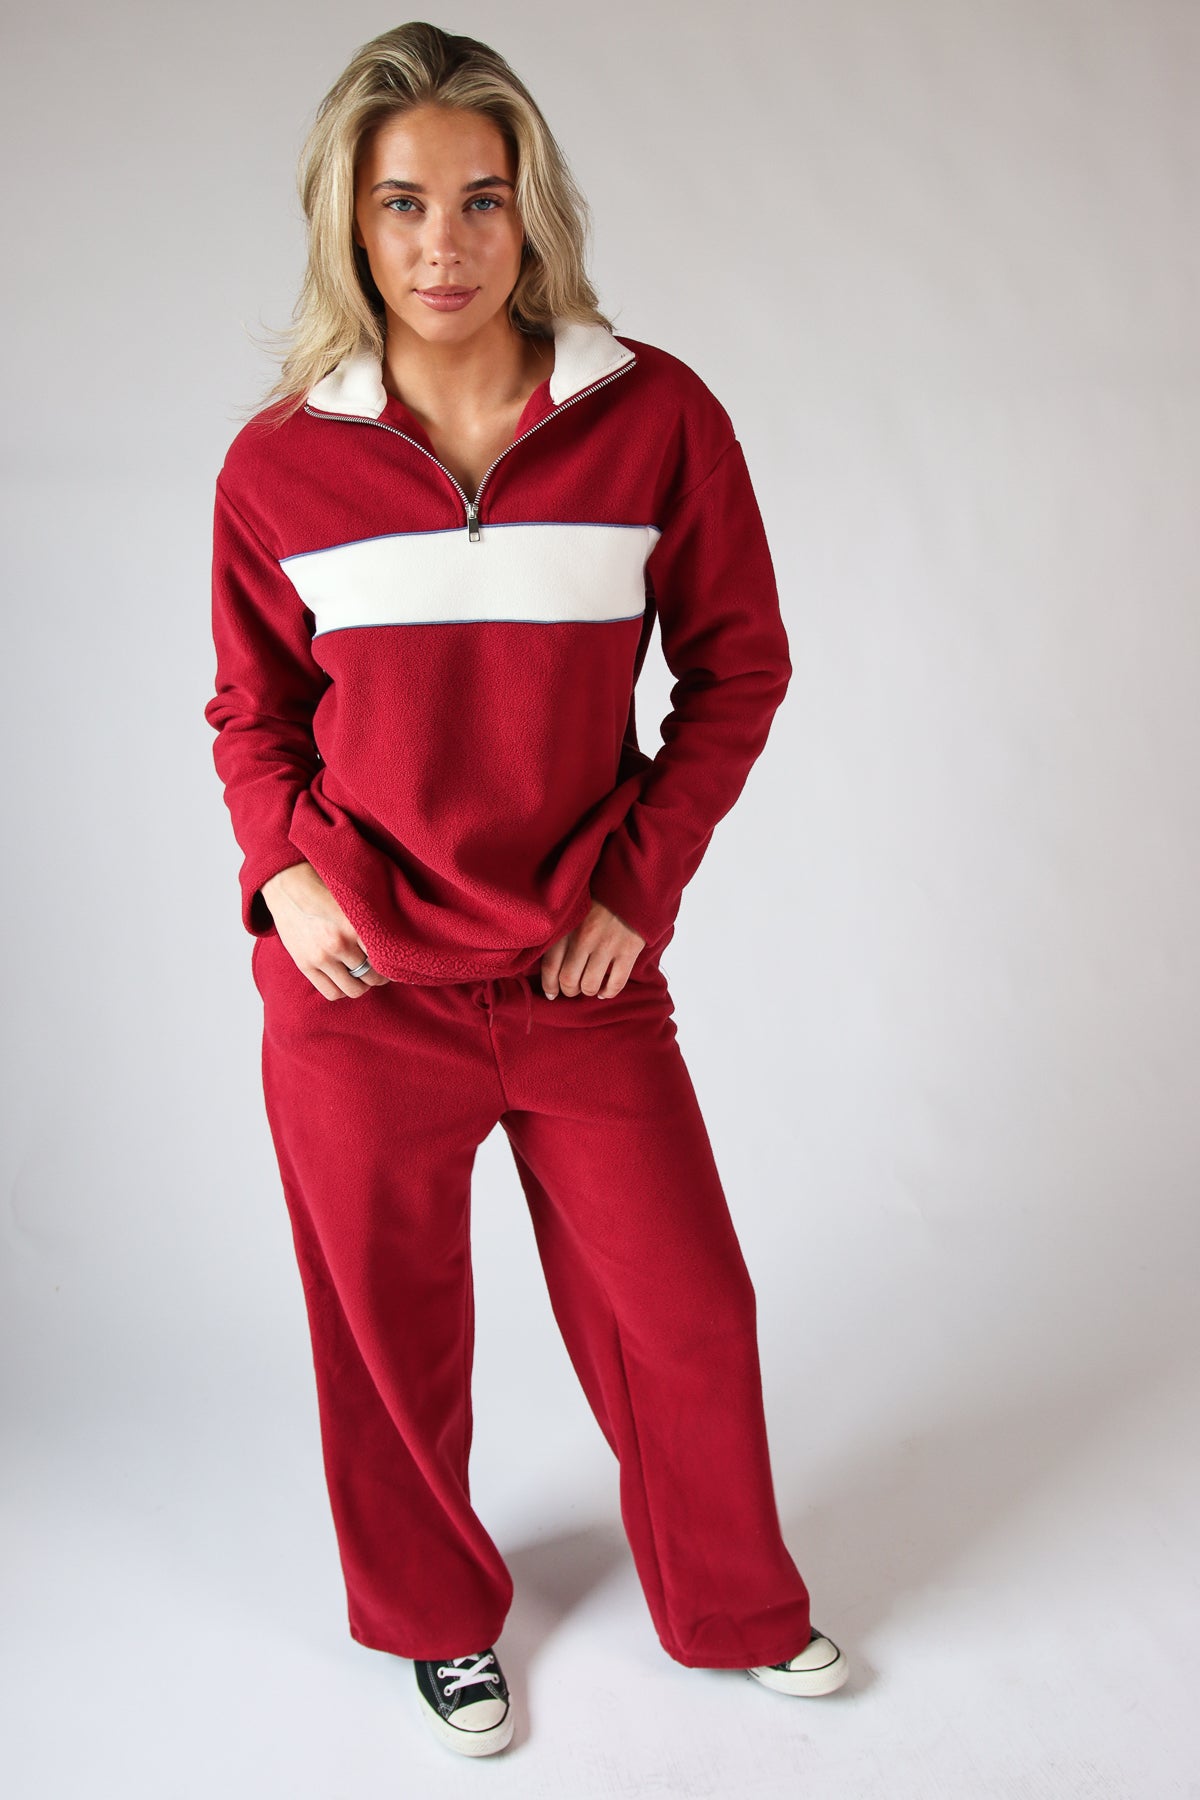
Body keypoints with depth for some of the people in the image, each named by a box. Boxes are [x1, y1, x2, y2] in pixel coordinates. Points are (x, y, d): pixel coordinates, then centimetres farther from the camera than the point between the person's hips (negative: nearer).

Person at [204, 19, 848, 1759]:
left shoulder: (658, 418, -6)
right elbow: (252, 708, 10)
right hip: (357, 986, 0)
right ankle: (438, 1622, 44)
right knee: (392, 1333, 15)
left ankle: (735, 1608, 42)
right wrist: (281, 864, -8)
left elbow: (739, 663, 3)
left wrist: (643, 880, -5)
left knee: (682, 1309, 13)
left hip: (585, 978, 0)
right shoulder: (278, 461, -4)